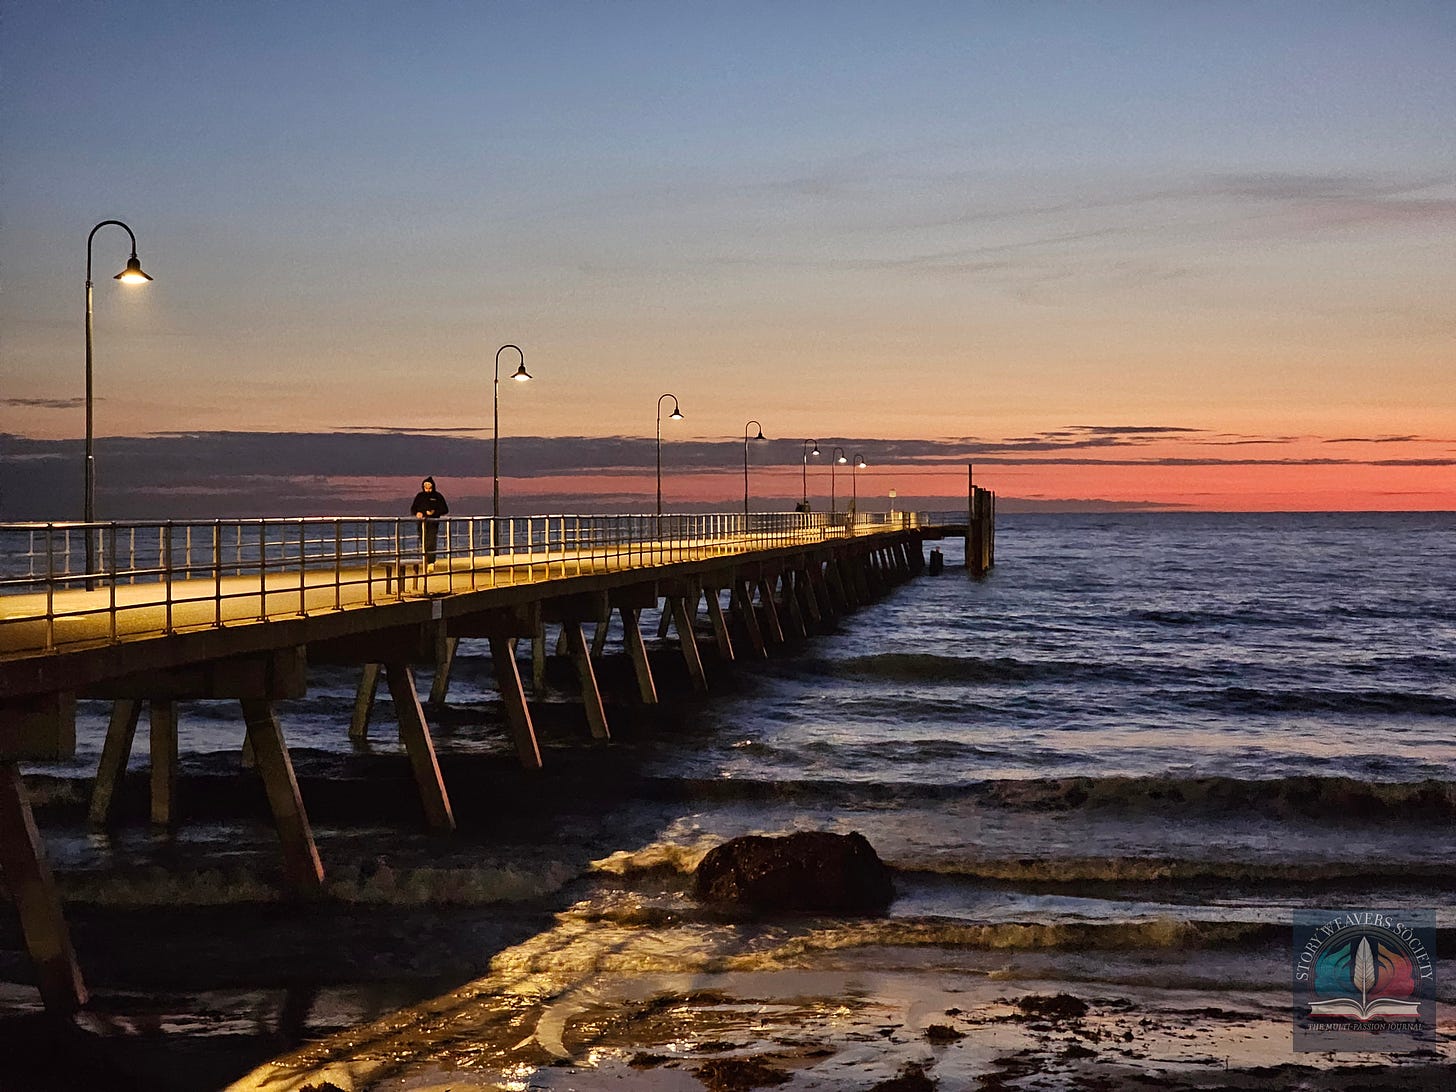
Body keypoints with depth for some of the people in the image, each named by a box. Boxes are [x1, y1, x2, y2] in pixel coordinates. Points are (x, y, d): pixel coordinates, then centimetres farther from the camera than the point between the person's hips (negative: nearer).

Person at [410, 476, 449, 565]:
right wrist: (417, 513, -7)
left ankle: (431, 563, -21)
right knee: (424, 544, 5)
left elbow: (445, 510, 2)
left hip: (433, 523, -4)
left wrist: (435, 512, -14)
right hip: (422, 523, 4)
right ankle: (425, 561, 15)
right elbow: (413, 508, 16)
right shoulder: (419, 496, 10)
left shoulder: (438, 496, 2)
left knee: (431, 543, -15)